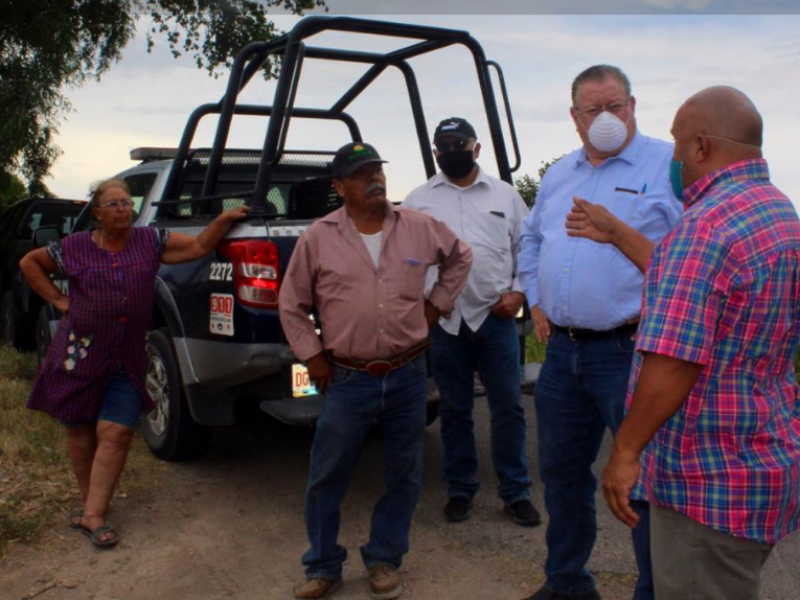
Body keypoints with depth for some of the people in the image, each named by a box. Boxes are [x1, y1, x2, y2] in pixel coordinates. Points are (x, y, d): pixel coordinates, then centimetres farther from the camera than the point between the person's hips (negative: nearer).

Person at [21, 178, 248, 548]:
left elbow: (199, 246, 1)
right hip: (80, 353, 0)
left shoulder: (150, 241, 4)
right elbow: (29, 262, 16)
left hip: (127, 359, 0)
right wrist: (57, 299, 6)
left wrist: (225, 219, -14)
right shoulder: (73, 248, 1)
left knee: (116, 433, -8)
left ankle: (92, 515, -1)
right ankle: (89, 501, 28)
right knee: (79, 430, 10)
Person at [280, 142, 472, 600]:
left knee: (405, 476, 11)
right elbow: (292, 307, 6)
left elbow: (461, 257, 20)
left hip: (409, 376, 2)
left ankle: (384, 561, 30)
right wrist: (313, 356, 1)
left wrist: (437, 304, 12)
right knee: (327, 478, 6)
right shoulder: (318, 238, -3)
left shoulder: (421, 227, 1)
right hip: (347, 379, -1)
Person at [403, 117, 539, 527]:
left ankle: (515, 493, 17)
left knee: (508, 406, 3)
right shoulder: (418, 200, 9)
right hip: (444, 320, 0)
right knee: (454, 409, 11)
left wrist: (518, 292, -2)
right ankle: (460, 489, 25)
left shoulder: (505, 194, 10)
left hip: (496, 316, 0)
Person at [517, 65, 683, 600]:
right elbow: (531, 242, 27)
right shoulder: (557, 175, 15)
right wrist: (537, 304, 16)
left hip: (630, 350, -6)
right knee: (561, 471, 17)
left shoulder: (670, 164, -5)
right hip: (562, 351, 7)